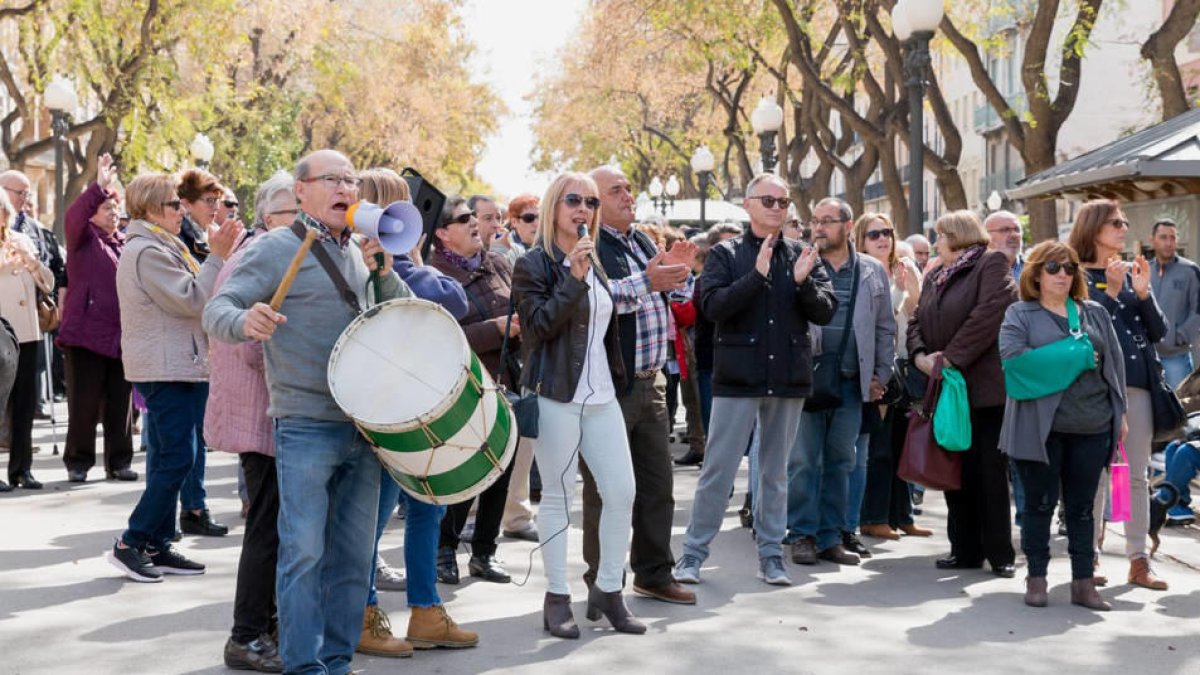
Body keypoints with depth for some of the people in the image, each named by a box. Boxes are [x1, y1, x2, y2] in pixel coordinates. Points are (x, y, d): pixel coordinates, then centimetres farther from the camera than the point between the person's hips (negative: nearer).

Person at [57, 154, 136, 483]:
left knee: (120, 403, 7)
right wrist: (99, 187, -30)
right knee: (84, 402, -1)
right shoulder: (84, 237, 3)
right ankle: (78, 462, 9)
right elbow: (73, 216, -19)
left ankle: (119, 461, 15)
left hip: (120, 336, 5)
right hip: (87, 332, -5)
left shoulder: (124, 244, 18)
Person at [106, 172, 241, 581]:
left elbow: (186, 298, 22)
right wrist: (216, 257, -13)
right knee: (177, 458, -11)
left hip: (175, 366, 11)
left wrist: (221, 255, 14)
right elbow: (190, 301, -20)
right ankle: (131, 543, -7)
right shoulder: (147, 251, -15)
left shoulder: (155, 247, 19)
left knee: (169, 459, 11)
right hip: (166, 368, -11)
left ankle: (157, 546, 15)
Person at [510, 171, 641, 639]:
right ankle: (557, 597, 8)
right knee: (558, 495, -1)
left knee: (621, 491, 0)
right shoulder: (534, 264, -4)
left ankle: (608, 590, 11)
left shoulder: (596, 265, 17)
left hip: (601, 395, 6)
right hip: (556, 395, -6)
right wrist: (573, 277, -21)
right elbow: (538, 326, -16)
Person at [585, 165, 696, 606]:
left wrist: (678, 275, 1)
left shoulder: (643, 242, 16)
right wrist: (646, 281, -28)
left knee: (657, 483, 13)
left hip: (650, 380, 8)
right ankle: (603, 584, 9)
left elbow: (674, 302, 22)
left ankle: (654, 574, 23)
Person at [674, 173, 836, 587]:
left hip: (788, 379, 3)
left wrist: (803, 281, -17)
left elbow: (826, 312, 2)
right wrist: (757, 275, -23)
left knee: (775, 471, 11)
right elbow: (712, 306, -14)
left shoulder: (802, 257, 8)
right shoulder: (726, 254, 0)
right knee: (718, 469, -1)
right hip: (738, 379, -3)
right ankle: (693, 553, 7)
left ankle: (771, 553, 19)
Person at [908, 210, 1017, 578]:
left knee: (991, 472, -4)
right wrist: (920, 354, -5)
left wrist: (952, 357, -17)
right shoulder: (935, 276, 20)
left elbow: (989, 314, -16)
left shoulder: (992, 264, -3)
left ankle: (999, 553, 2)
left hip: (985, 387, -7)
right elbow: (917, 321, 16)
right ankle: (965, 549, 14)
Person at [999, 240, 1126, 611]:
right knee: (1040, 504, 4)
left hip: (1092, 426, 3)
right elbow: (1013, 357, -14)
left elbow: (1114, 362, 14)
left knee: (1082, 507, 9)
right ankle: (1036, 579, 14)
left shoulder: (1096, 313, 14)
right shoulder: (1019, 314, 2)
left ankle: (1084, 583, 15)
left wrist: (1119, 411, 7)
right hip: (1040, 426, -3)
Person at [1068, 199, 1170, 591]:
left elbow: (1158, 331, 9)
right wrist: (1110, 292, -18)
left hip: (1137, 382, 5)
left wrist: (1143, 293, -5)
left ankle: (1139, 559, 13)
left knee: (1137, 475, 7)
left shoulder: (1132, 273, 13)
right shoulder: (1078, 275, -1)